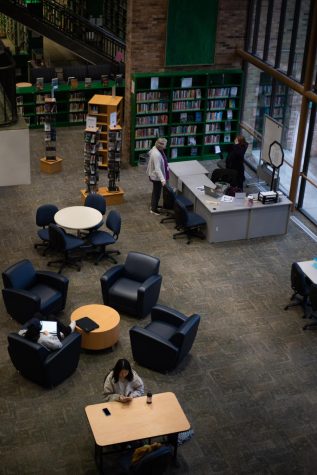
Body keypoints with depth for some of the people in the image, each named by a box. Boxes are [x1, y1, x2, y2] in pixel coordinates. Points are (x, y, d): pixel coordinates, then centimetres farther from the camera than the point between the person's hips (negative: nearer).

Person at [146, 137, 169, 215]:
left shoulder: (156, 148, -6)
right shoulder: (157, 155, -35)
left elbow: (150, 153, 18)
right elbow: (157, 169, -38)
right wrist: (162, 179, -43)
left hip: (155, 175, 10)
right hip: (156, 176, -10)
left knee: (156, 191, 25)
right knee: (157, 192, 7)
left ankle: (154, 205, 42)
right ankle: (153, 209, 22)